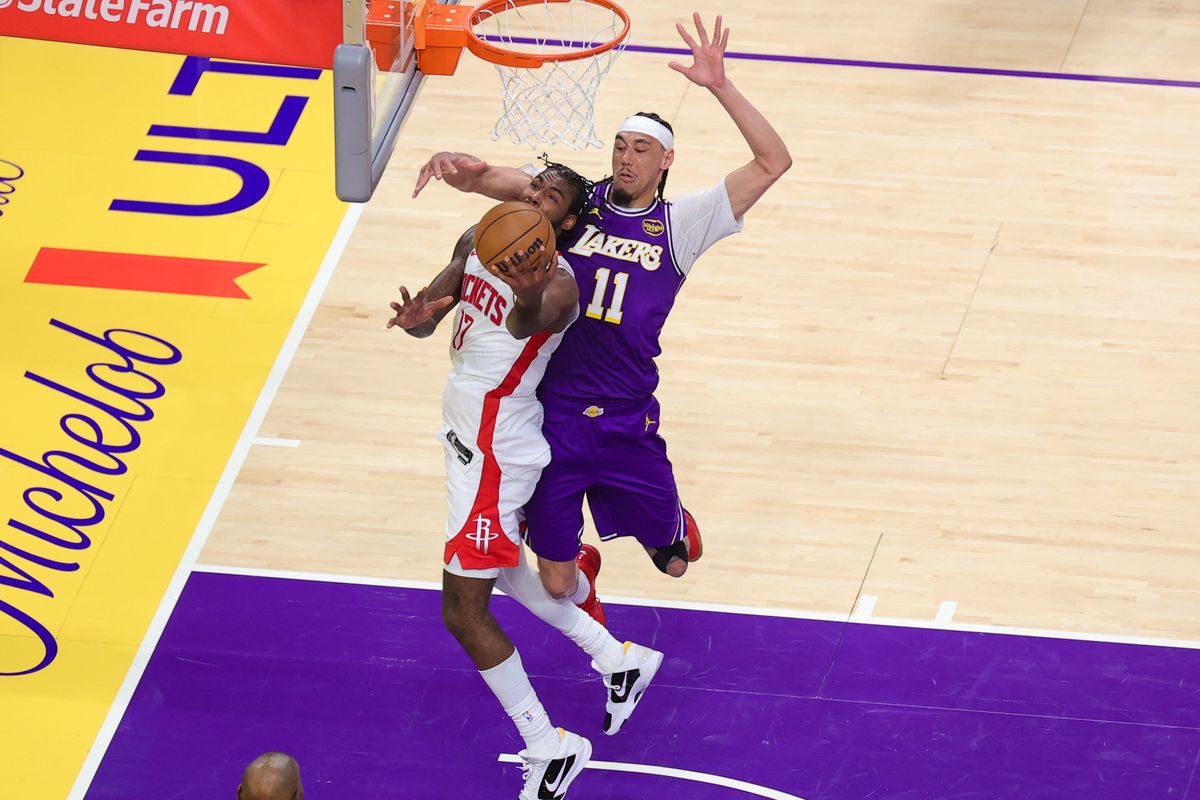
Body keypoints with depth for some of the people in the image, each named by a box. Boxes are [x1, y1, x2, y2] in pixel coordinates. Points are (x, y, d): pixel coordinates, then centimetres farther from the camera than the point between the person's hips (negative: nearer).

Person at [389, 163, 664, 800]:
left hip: (493, 453, -9)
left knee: (464, 613, -4)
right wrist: (415, 318, -26)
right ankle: (619, 661, 43)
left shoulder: (557, 284, -23)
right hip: (471, 437, 9)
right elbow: (429, 312, -1)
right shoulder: (477, 243, 1)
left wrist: (527, 295, -70)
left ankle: (549, 748, 9)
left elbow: (527, 322, -45)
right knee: (496, 569, 29)